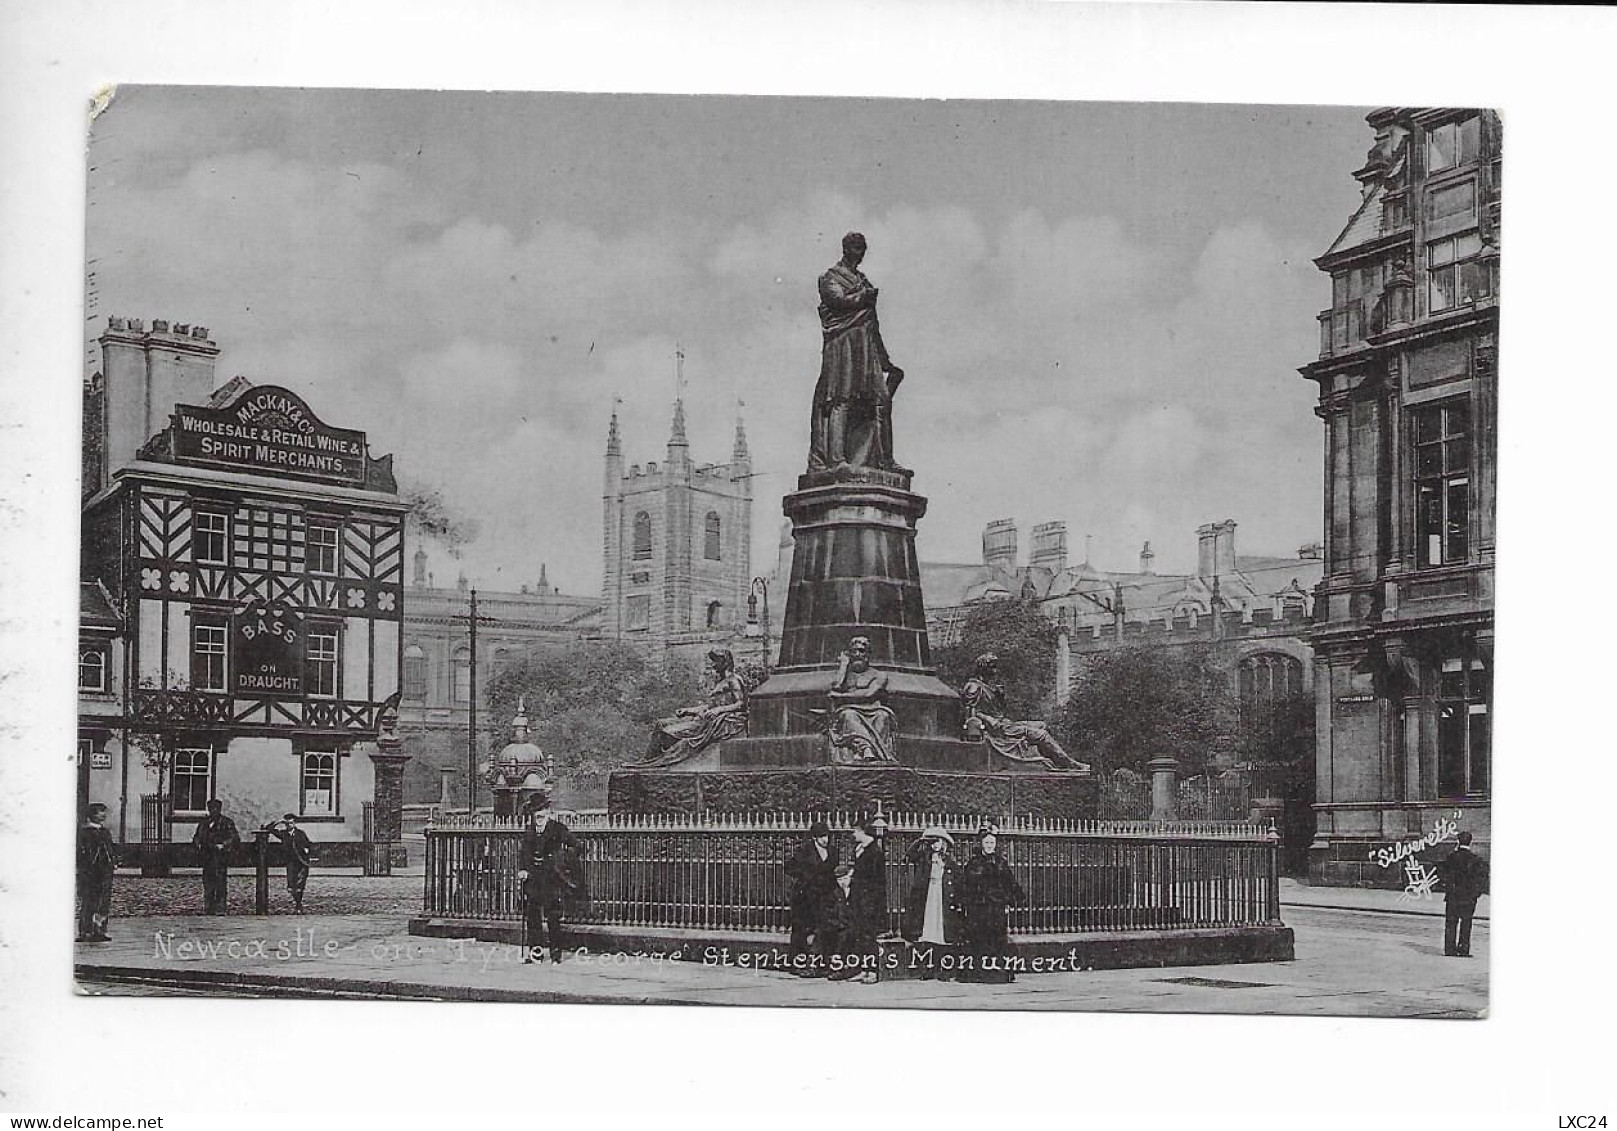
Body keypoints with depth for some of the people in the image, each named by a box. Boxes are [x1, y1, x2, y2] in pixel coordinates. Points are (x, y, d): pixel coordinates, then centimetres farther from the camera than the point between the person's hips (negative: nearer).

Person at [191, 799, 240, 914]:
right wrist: (198, 844, 4)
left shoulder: (227, 823, 1)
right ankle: (208, 908, 11)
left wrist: (223, 845, -16)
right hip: (207, 856, 5)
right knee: (207, 882, 5)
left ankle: (220, 909, -9)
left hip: (220, 856, -5)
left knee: (220, 882, -9)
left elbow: (235, 839, -3)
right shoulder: (204, 822, 17)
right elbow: (196, 836, 25)